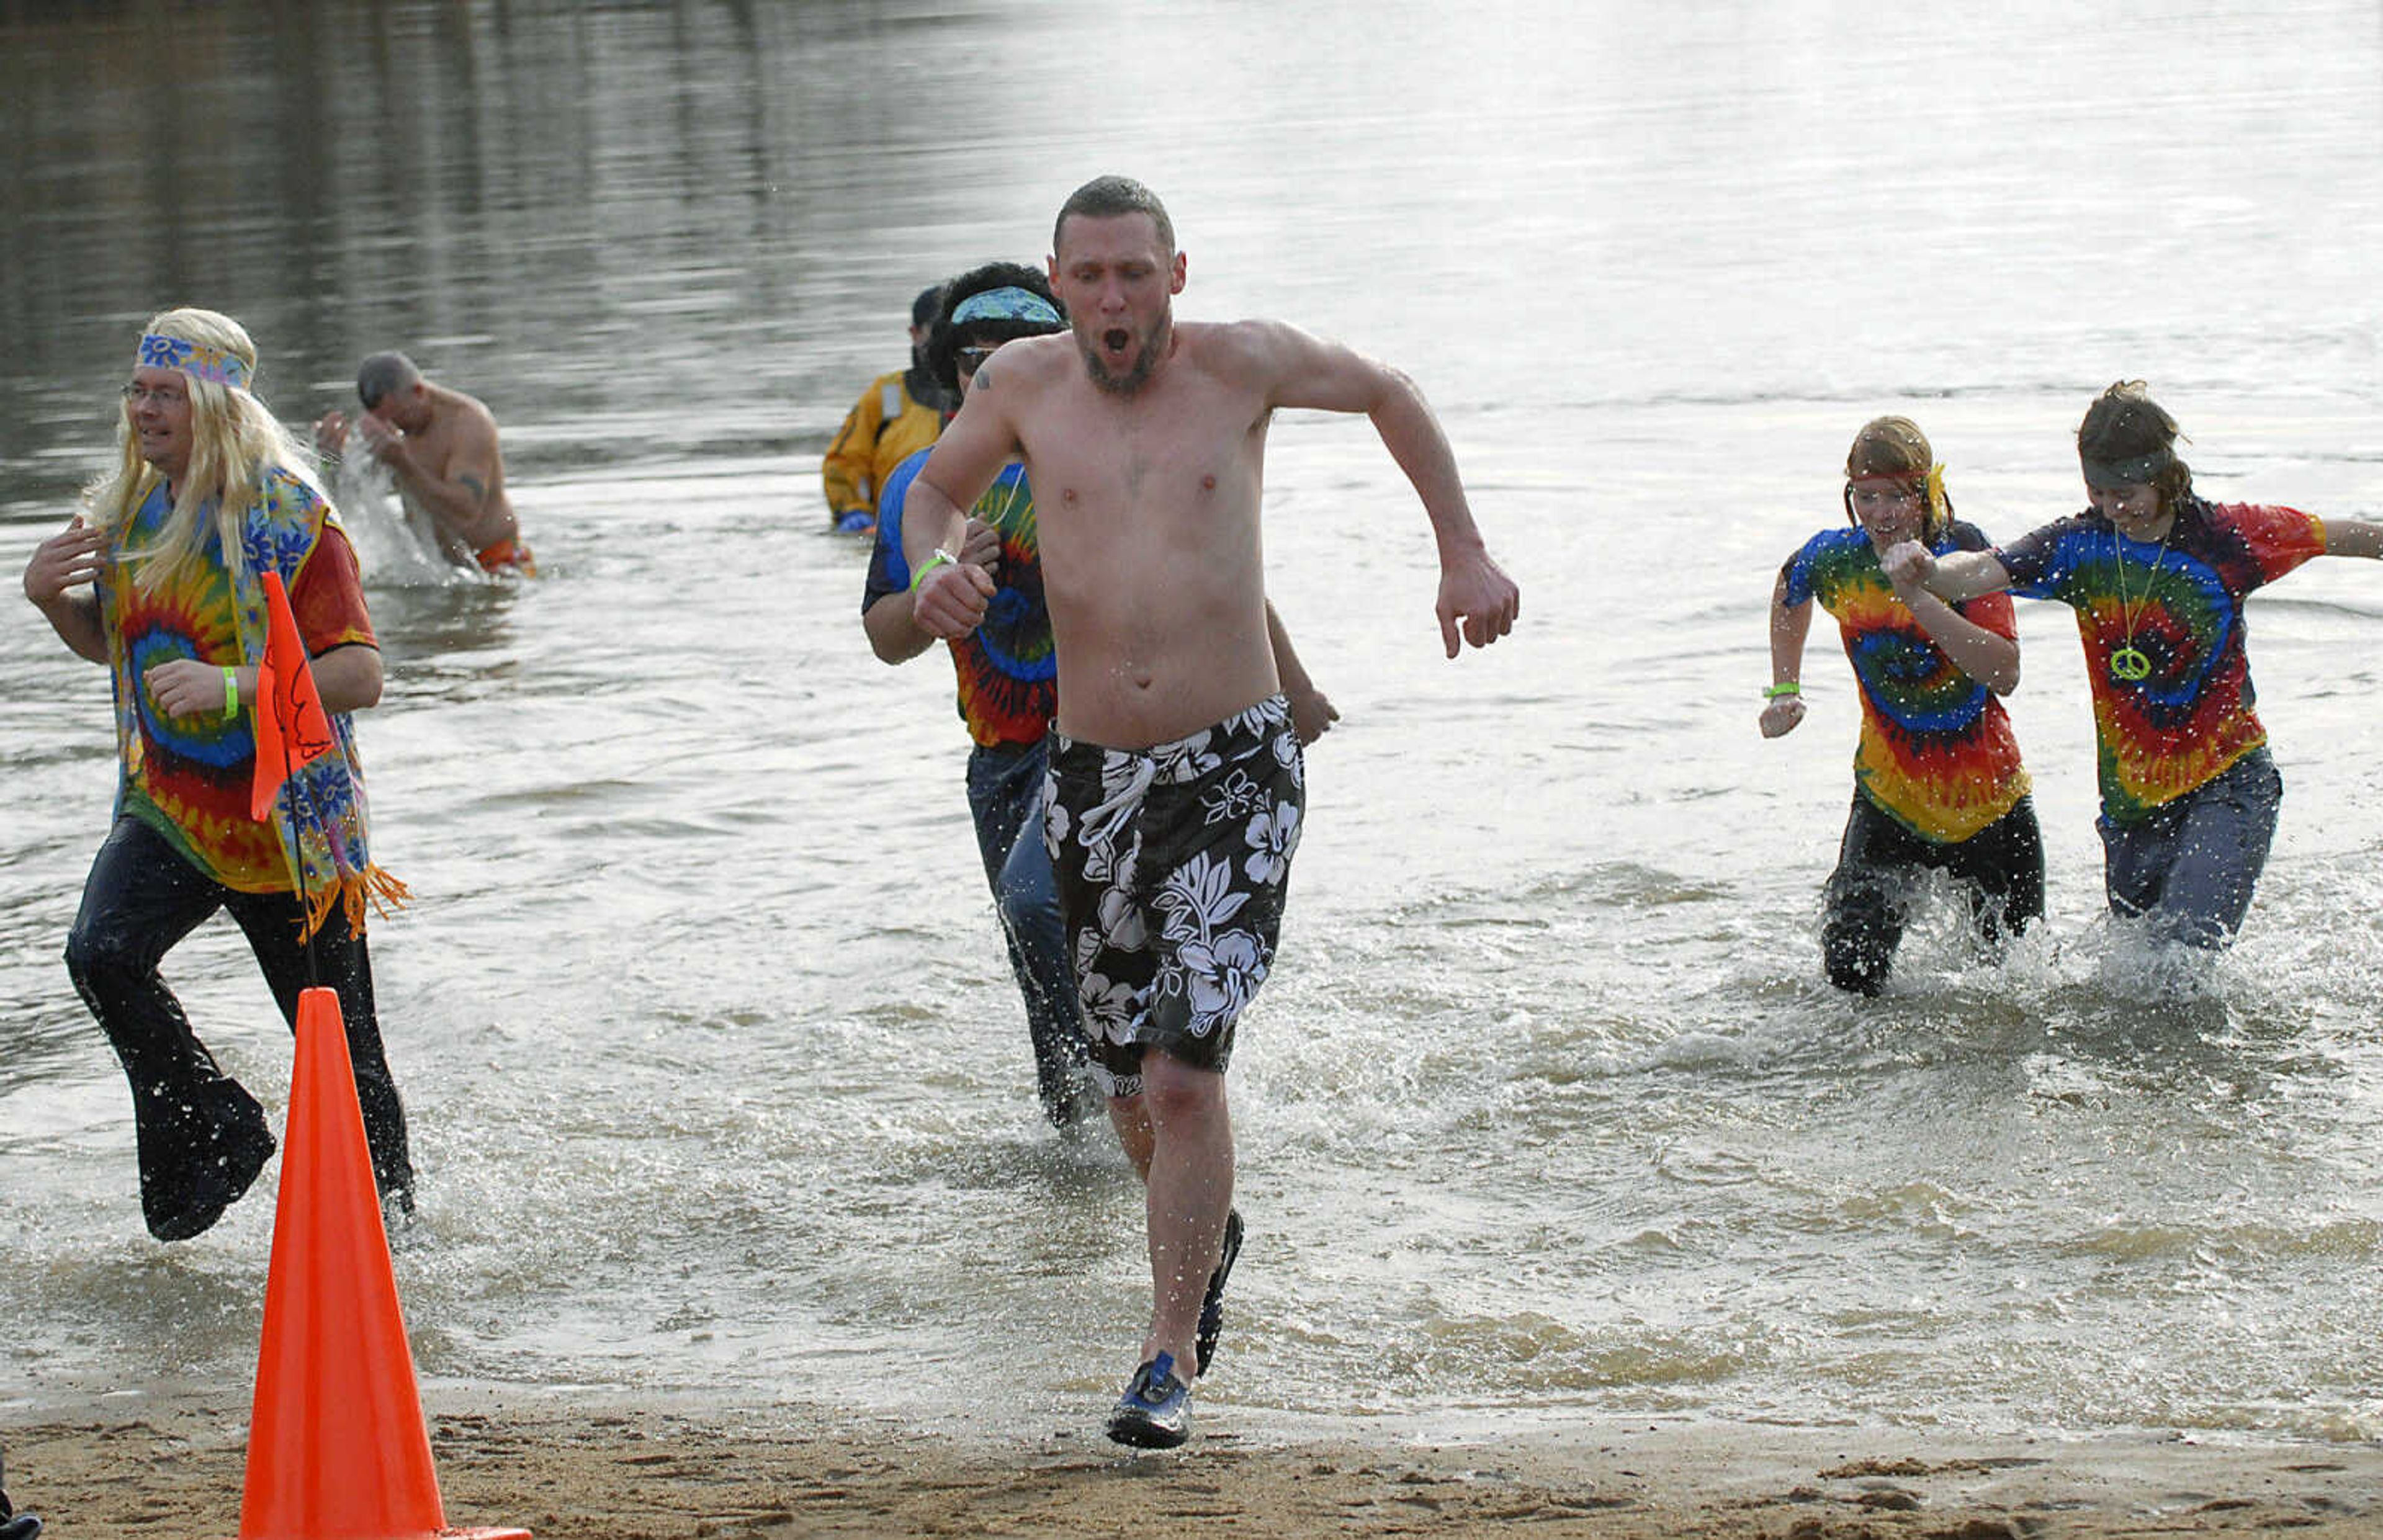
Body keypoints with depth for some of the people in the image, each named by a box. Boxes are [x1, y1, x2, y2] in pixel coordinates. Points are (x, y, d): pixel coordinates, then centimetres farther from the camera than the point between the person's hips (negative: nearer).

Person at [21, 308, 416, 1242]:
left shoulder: (288, 520, -14)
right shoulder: (126, 512, 5)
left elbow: (360, 675, -19)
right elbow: (109, 646, 21)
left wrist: (232, 687, -31)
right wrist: (51, 598, 0)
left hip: (287, 818, -5)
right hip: (167, 806, 5)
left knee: (339, 1055, 2)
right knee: (102, 954, -23)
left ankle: (391, 1226, 22)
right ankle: (213, 1129, -3)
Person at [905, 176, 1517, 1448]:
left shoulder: (1241, 362, -3)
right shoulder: (1024, 383, 3)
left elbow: (1387, 393, 15)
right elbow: (933, 489, 21)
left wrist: (1463, 555, 13)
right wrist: (934, 568, -1)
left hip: (1235, 771, -3)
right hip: (1092, 777, 3)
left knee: (1183, 1075, -15)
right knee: (1128, 1087, 13)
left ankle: (1169, 1360, -5)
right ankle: (1206, 1242, 45)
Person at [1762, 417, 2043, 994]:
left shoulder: (1965, 553, -16)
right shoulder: (1836, 560, -7)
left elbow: (2005, 674, -28)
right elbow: (1790, 589, 19)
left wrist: (1920, 598, -33)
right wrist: (1786, 692, 13)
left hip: (1987, 797, -2)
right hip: (1891, 794, 2)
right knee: (1851, 979, -8)